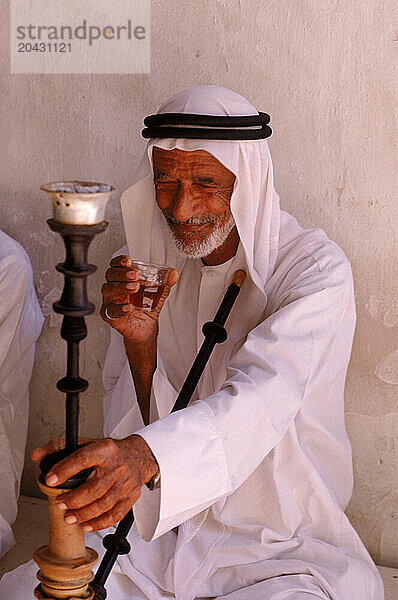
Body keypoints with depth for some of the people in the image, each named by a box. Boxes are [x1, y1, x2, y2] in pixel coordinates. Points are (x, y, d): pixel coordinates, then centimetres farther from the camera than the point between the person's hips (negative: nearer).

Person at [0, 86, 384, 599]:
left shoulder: (316, 268, -12)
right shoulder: (149, 265, 1)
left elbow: (261, 399, -29)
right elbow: (132, 428, 0)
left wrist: (143, 454, -48)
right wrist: (141, 341, -20)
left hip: (285, 551, -3)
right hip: (165, 530, 3)